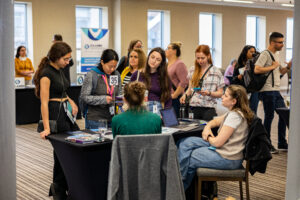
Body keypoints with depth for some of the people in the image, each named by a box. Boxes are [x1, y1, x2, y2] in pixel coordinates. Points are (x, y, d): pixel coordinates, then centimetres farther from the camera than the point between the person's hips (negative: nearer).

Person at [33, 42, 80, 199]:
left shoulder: (59, 70, 10)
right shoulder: (46, 73, -17)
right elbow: (44, 102, -21)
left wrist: (70, 101, 5)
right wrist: (46, 127, -25)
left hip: (66, 112, 9)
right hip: (54, 114, -9)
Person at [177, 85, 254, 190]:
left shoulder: (235, 116, -22)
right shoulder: (232, 112, 9)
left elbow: (217, 142, -24)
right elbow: (216, 121, 26)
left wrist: (208, 137, -2)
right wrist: (207, 128, 3)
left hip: (228, 159, -10)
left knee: (188, 159, -2)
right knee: (184, 143, 5)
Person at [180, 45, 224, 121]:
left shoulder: (216, 72, -1)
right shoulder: (192, 70, 10)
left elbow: (220, 93, 1)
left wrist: (209, 93, -17)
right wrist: (185, 94, -1)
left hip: (208, 108, -3)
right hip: (194, 107, 3)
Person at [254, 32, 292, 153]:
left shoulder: (276, 54, 19)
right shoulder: (265, 54, -10)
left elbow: (280, 71, 24)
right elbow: (256, 70, -23)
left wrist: (288, 67, 6)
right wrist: (272, 67, -15)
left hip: (276, 91, 9)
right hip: (268, 91, -9)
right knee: (269, 117, -3)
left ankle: (282, 144, 20)